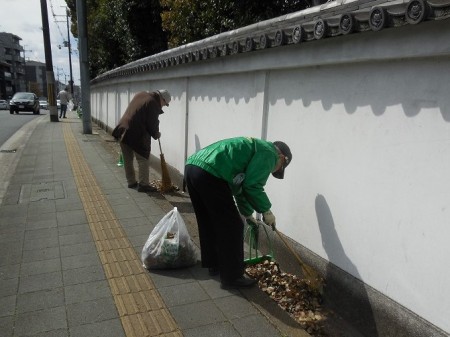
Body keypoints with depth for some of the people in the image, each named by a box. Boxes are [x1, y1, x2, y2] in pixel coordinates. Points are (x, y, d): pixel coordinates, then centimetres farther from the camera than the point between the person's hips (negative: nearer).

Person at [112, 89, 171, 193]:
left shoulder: (141, 95, 13)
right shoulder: (153, 104, -11)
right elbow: (152, 124, -8)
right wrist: (156, 135, 11)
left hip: (123, 130, 9)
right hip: (137, 135, -9)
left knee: (128, 160, 15)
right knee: (143, 159, 1)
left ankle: (131, 182, 26)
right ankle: (143, 184, 1)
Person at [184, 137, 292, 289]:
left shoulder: (255, 147, 32)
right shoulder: (269, 153, 4)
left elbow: (241, 185, 39)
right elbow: (252, 186, -8)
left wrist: (248, 214, 47)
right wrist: (266, 211, 7)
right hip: (209, 174, -10)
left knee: (209, 223, 24)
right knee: (231, 227, 4)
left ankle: (214, 264, 39)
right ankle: (232, 277, 15)